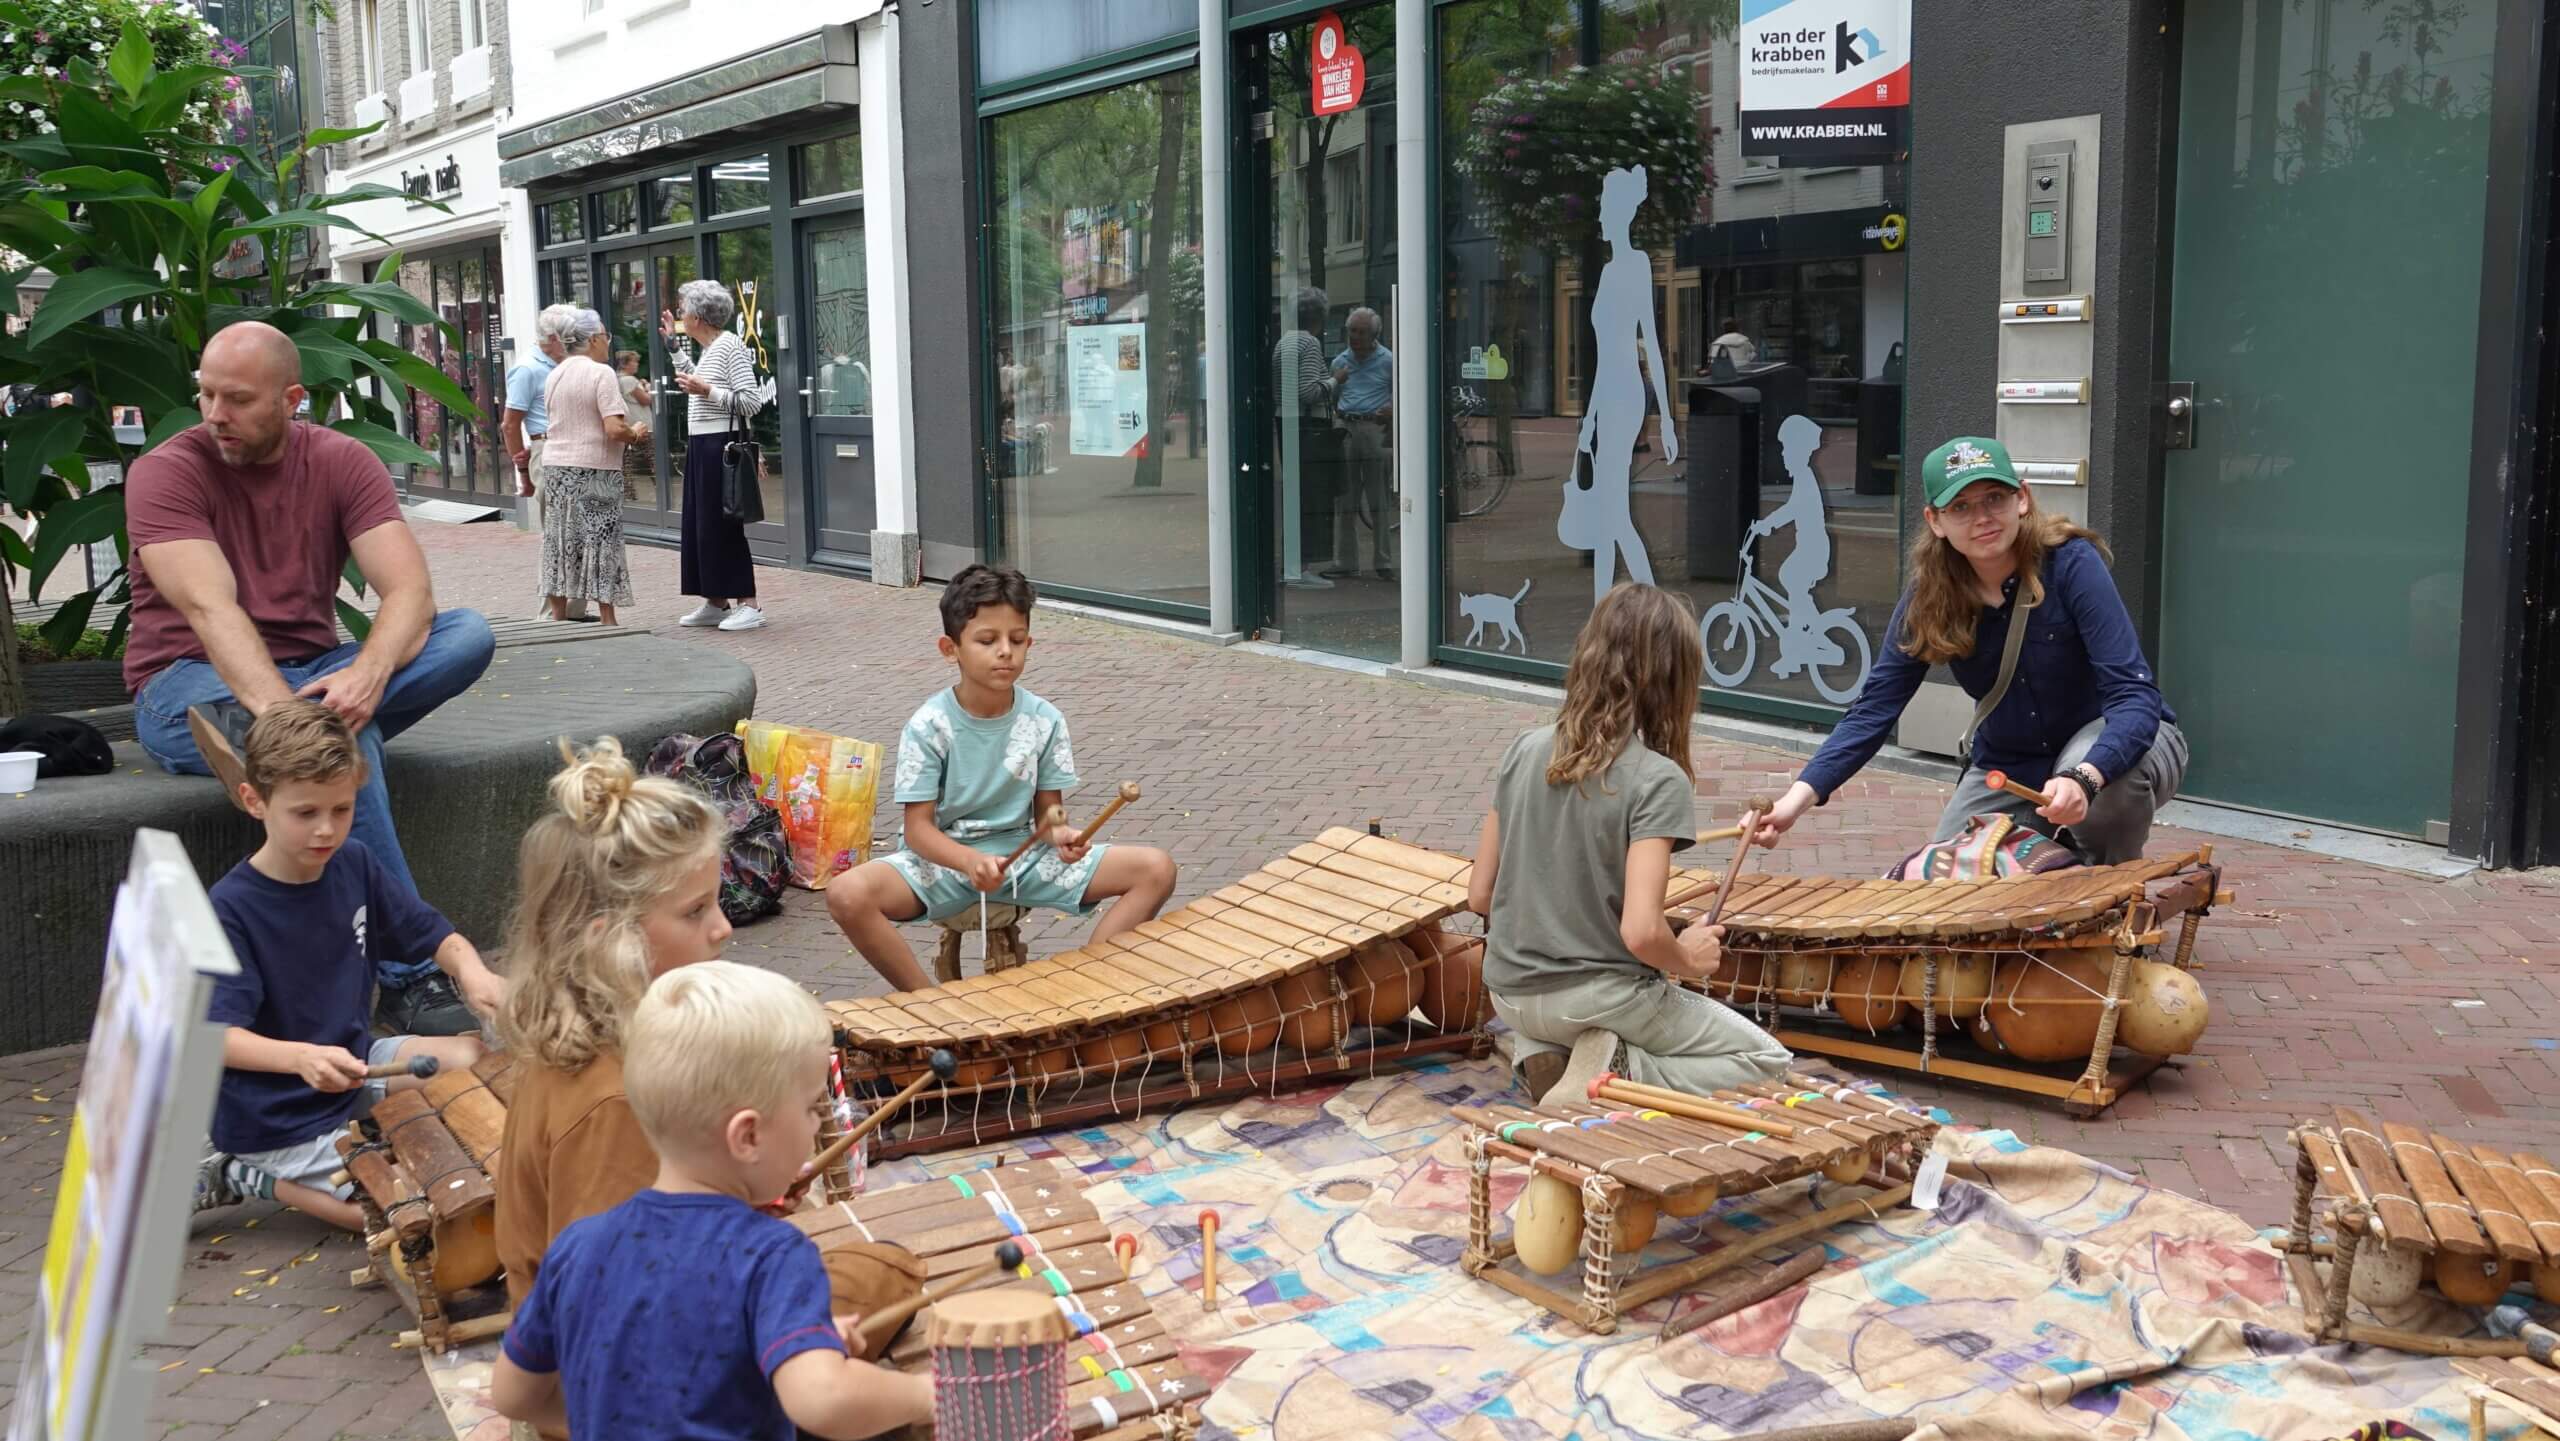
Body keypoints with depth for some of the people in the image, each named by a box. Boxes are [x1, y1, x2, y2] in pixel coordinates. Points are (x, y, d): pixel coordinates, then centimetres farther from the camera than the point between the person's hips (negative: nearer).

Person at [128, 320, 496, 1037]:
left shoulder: (342, 462, 0)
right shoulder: (166, 473, -9)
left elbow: (410, 591, -13)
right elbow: (210, 608, -25)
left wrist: (367, 676, -35)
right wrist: (282, 714, -42)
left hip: (309, 673, 4)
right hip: (191, 685, -4)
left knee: (469, 633, -21)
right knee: (342, 738, -36)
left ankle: (245, 739, -36)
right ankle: (410, 978, -33)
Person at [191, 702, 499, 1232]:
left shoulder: (354, 865, -2)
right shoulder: (228, 910, -21)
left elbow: (434, 935, 6)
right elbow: (220, 1036, -27)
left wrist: (472, 971, -17)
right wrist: (302, 1058, -46)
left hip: (352, 1065, 7)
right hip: (276, 1120, -7)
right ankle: (248, 1178, 3)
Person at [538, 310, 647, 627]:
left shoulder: (554, 375, 10)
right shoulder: (601, 374, -12)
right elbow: (614, 429, -21)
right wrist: (635, 433, 0)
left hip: (556, 467, 7)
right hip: (594, 469, -7)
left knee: (561, 544, 11)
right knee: (601, 545, -1)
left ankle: (558, 617, 15)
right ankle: (606, 620, 1)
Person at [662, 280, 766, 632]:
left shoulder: (730, 346, -13)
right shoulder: (708, 349, 13)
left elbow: (752, 402, -19)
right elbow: (697, 381, 30)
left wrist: (706, 391, -21)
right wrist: (674, 346, 30)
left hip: (722, 446, -9)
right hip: (701, 447, 9)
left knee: (722, 524, -7)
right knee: (701, 524, 11)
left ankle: (747, 604, -2)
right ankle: (715, 602, 18)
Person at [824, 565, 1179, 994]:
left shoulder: (1044, 721, -3)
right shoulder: (928, 727, -11)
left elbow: (1046, 811, 4)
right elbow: (919, 828, -11)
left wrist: (1059, 835, -22)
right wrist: (971, 861, -32)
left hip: (1024, 856, 3)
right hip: (944, 857, -3)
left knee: (1156, 869, -15)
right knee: (848, 894, -33)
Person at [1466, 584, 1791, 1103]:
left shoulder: (1524, 750, -3)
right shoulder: (1659, 781, -18)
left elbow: (1479, 896, 1)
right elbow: (1641, 932, -26)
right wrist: (1687, 960, -5)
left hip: (1510, 996, 5)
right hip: (1605, 997, -5)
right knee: (1766, 1060, 15)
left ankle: (1542, 1056, 7)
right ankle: (1621, 1074, -7)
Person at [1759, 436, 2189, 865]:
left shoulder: (2072, 563, -26)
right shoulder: (1928, 595, -15)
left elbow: (2135, 695, -32)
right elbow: (1875, 707, -17)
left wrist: (2083, 779, -52)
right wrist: (1799, 797, -32)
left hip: (2116, 739, -4)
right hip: (2007, 769, 4)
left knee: (2115, 775, -37)